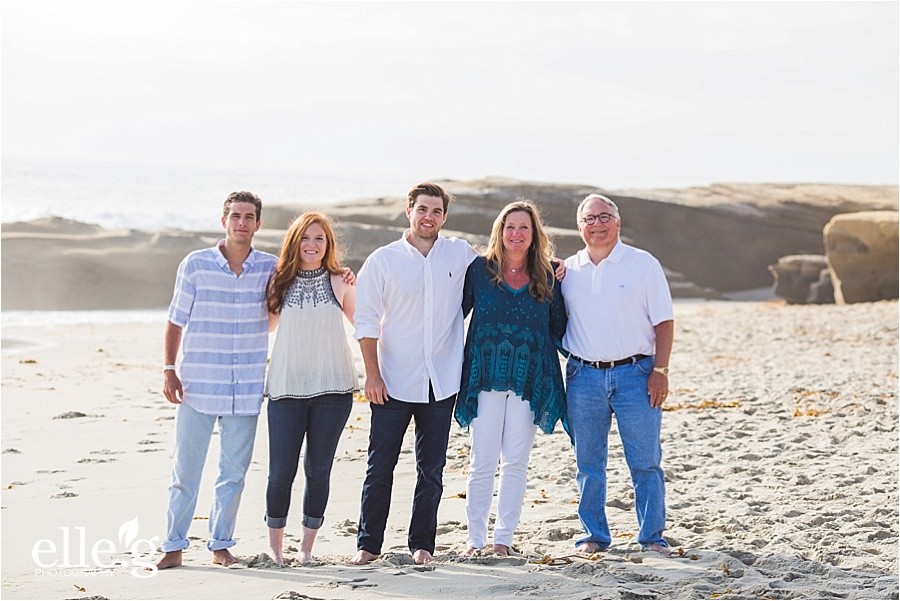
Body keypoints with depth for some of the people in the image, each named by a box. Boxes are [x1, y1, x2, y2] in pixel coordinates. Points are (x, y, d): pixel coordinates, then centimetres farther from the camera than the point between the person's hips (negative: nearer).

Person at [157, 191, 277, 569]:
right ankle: (174, 546, 13)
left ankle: (220, 545, 19)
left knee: (234, 471, 7)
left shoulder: (271, 268, 2)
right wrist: (168, 369, -2)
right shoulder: (195, 265, -2)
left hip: (246, 389, 2)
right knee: (185, 470, 3)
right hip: (197, 385, -2)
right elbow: (176, 320, 3)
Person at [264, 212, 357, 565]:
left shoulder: (339, 282, 5)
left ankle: (307, 546, 14)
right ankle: (275, 543, 15)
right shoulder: (280, 282, 6)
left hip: (332, 388, 0)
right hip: (286, 387, 0)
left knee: (318, 469, 3)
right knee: (281, 470, -3)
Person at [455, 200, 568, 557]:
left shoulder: (547, 278, 8)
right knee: (482, 461, -1)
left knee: (516, 461, 3)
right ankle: (476, 538, 9)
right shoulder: (480, 270, 4)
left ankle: (504, 537, 13)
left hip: (529, 381, 1)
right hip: (486, 379, -1)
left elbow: (559, 328, 15)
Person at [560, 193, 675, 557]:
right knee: (588, 464, 6)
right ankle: (594, 536, 16)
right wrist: (570, 357, 5)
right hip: (583, 376, 3)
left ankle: (652, 537, 7)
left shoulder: (643, 264, 2)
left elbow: (663, 322, 1)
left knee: (645, 462, -1)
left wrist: (660, 370, -7)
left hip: (635, 373, -2)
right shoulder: (567, 270, 10)